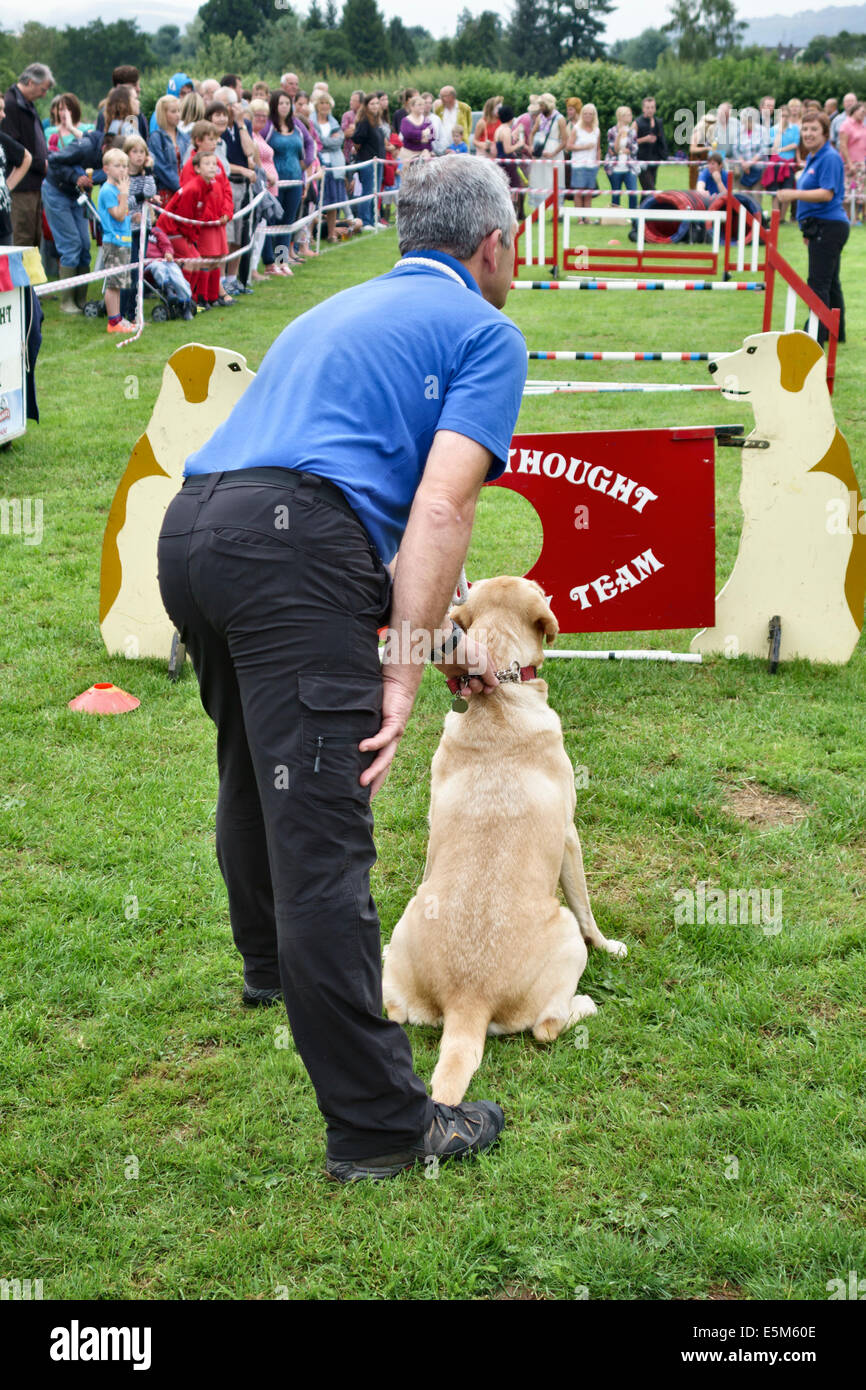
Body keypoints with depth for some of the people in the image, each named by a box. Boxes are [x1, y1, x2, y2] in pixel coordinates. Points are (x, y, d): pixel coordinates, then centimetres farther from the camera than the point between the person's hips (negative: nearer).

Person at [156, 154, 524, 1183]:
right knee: (320, 834, -9)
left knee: (254, 770, 29)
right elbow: (439, 508, -9)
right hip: (289, 548, -8)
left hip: (187, 530, 9)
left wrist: (441, 638, 36)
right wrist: (403, 671, -9)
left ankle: (272, 968, 54)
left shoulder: (340, 311, 32)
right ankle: (378, 1126, -2)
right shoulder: (486, 333, 8)